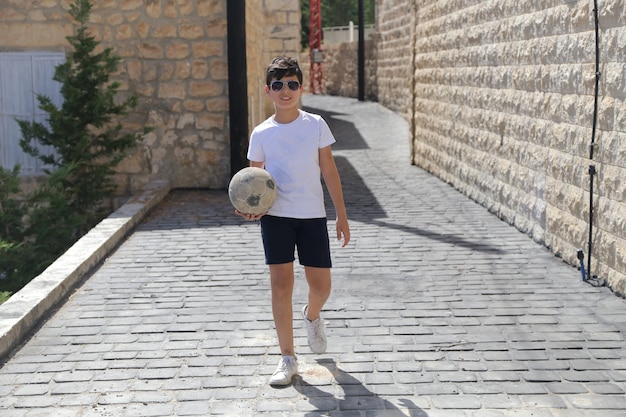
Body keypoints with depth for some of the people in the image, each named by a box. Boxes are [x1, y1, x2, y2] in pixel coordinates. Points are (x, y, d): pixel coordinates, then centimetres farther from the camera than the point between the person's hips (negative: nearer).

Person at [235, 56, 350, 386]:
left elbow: (329, 171, 5)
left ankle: (312, 315, 40)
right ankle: (287, 358, 6)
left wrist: (342, 215, 5)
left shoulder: (316, 125, 1)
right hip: (275, 215, -1)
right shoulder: (261, 134, 0)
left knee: (321, 284, 2)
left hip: (313, 215, 1)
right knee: (281, 283, -5)